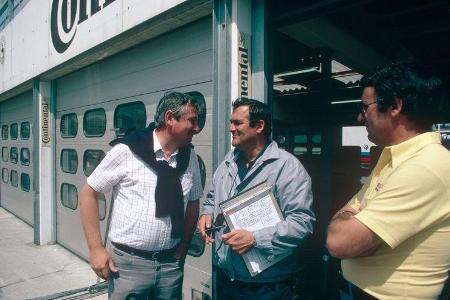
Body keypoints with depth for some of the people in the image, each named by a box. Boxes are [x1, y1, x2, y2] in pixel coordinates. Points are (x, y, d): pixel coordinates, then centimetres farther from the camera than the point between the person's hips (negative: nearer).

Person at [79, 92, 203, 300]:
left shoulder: (190, 156, 1)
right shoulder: (126, 150, -13)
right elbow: (88, 195, -5)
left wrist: (183, 248, 4)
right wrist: (96, 249, -7)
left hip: (171, 263, 4)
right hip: (128, 262, -4)